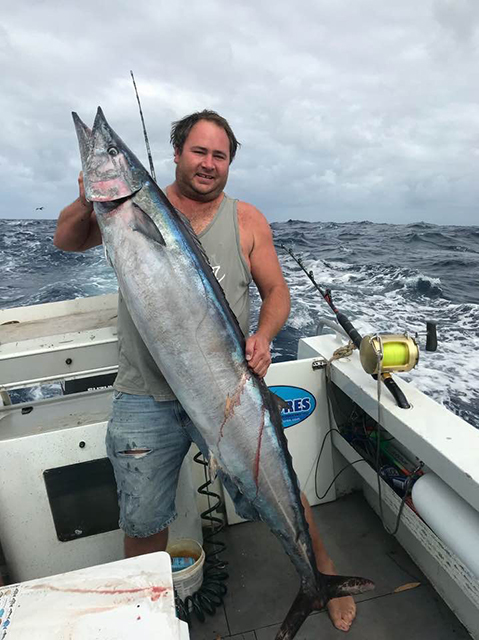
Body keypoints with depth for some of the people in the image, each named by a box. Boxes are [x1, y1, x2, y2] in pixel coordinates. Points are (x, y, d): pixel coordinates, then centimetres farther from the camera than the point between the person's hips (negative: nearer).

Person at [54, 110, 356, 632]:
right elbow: (66, 241, 5)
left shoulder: (246, 220, 5)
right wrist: (87, 202, -17)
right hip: (147, 397, 0)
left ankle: (323, 568, 41)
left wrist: (262, 337, -15)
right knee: (144, 521, 11)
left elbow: (276, 290, 5)